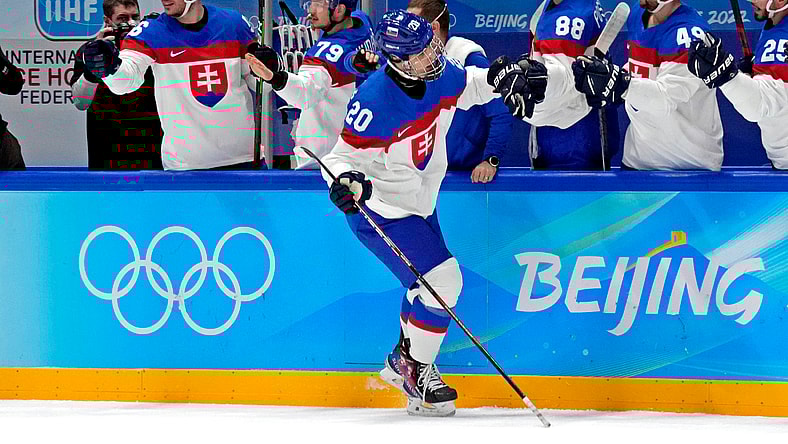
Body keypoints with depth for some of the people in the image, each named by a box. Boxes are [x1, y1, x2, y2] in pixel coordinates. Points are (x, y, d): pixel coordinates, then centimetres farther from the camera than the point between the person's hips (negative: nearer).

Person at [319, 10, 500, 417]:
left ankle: (404, 359, 43)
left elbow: (471, 84, 14)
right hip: (381, 213, -9)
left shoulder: (440, 75, -9)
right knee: (443, 282, -16)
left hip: (419, 203, 9)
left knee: (430, 284, 21)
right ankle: (416, 373, 2)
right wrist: (346, 181, -46)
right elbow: (343, 156, -25)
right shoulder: (374, 101, -31)